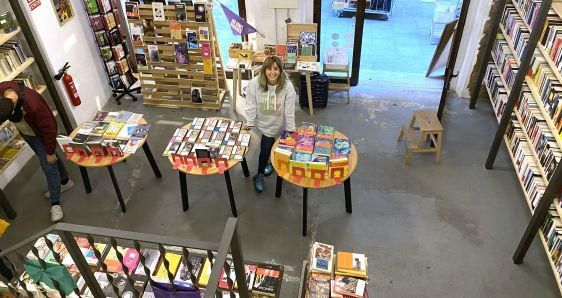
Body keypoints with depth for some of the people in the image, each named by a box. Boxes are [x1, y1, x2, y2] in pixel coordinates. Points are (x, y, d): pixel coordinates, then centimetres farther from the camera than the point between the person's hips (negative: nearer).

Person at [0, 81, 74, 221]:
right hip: (25, 132, 7)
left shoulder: (33, 104, -44)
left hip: (40, 134, -7)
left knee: (49, 165, -2)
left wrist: (50, 152, -18)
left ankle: (55, 203, 11)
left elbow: (49, 129, -29)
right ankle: (65, 181, 44)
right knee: (44, 157, 22)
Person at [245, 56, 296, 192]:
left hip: (280, 125, 0)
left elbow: (289, 111, -17)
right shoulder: (254, 83, -23)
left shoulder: (287, 86, -25)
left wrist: (291, 129, -10)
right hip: (264, 123, 0)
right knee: (266, 148, 5)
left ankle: (260, 175, 44)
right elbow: (251, 106, -11)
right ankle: (260, 174, 34)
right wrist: (249, 123, -4)